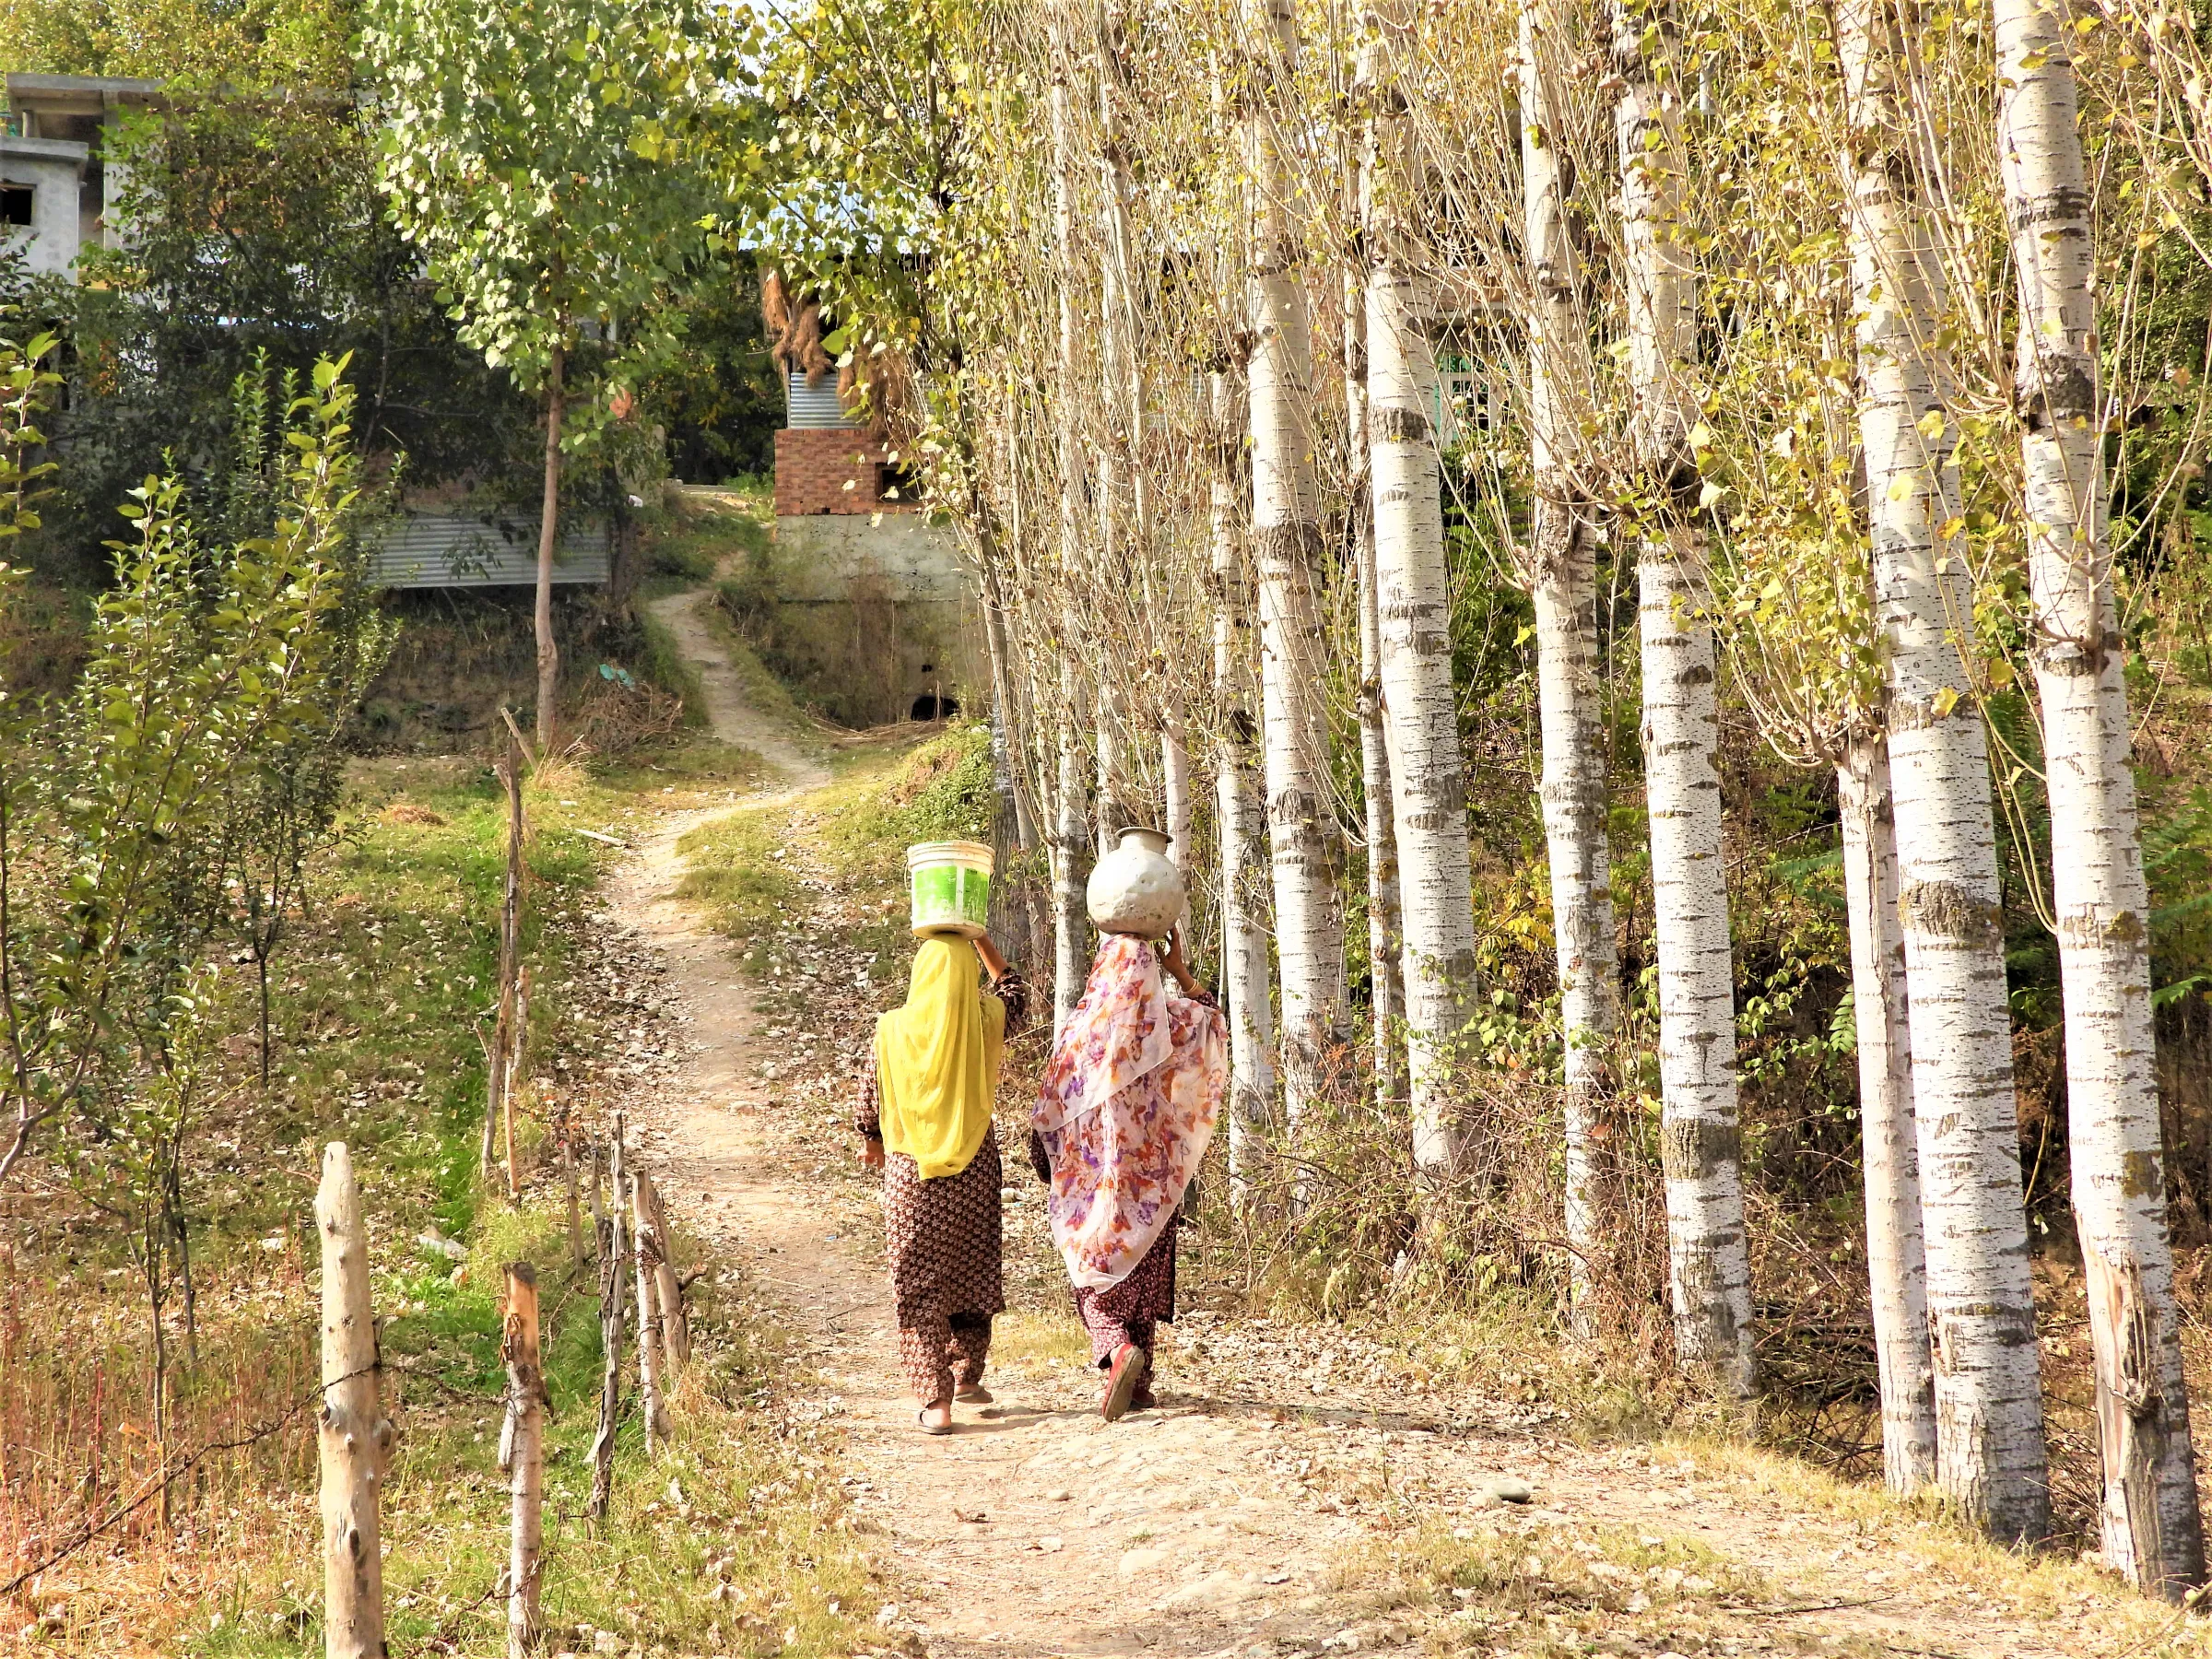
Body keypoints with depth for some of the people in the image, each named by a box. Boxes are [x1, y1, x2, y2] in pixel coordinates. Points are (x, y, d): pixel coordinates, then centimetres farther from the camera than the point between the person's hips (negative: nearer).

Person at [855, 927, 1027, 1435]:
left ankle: (935, 1399, -3)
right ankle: (967, 1375, 30)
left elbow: (869, 1100, 3)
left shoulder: (893, 1031, -9)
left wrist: (872, 1142, 22)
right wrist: (983, 945, 23)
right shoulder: (986, 1022, -7)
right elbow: (1015, 994, 17)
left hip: (910, 1170, -2)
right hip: (975, 1169, 2)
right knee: (973, 1271, 20)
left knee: (921, 1283, 2)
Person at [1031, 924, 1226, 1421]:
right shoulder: (1169, 1021, -4)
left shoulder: (1083, 1026, -9)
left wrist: (1045, 1162, 9)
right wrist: (1181, 970, 18)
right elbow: (1212, 1016, 19)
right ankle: (1138, 1383, 14)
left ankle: (1119, 1348, -20)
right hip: (1150, 1173, 2)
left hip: (1092, 1171, -2)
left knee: (1096, 1273, 6)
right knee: (1144, 1274, 13)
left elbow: (1051, 1101, -4)